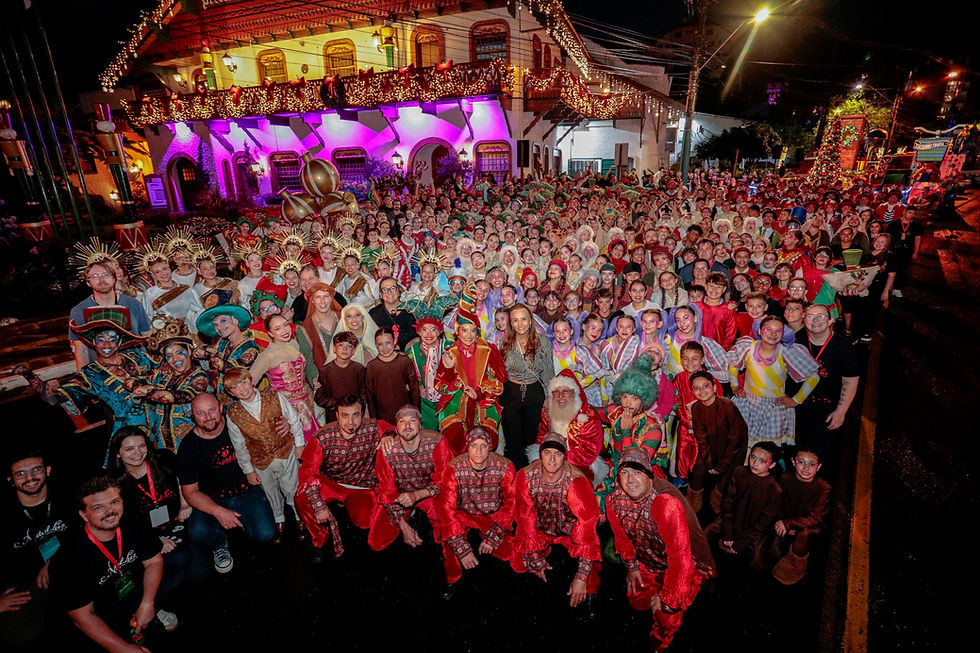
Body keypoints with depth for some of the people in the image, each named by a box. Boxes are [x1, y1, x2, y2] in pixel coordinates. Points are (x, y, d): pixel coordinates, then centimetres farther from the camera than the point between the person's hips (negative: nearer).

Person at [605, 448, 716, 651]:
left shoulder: (667, 504, -39)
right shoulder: (614, 500, -19)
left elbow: (680, 557, -33)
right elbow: (621, 535, 4)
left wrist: (666, 597, -22)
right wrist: (632, 566, 9)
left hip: (687, 563, -5)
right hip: (648, 562, 5)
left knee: (666, 613, -10)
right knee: (637, 601, 11)